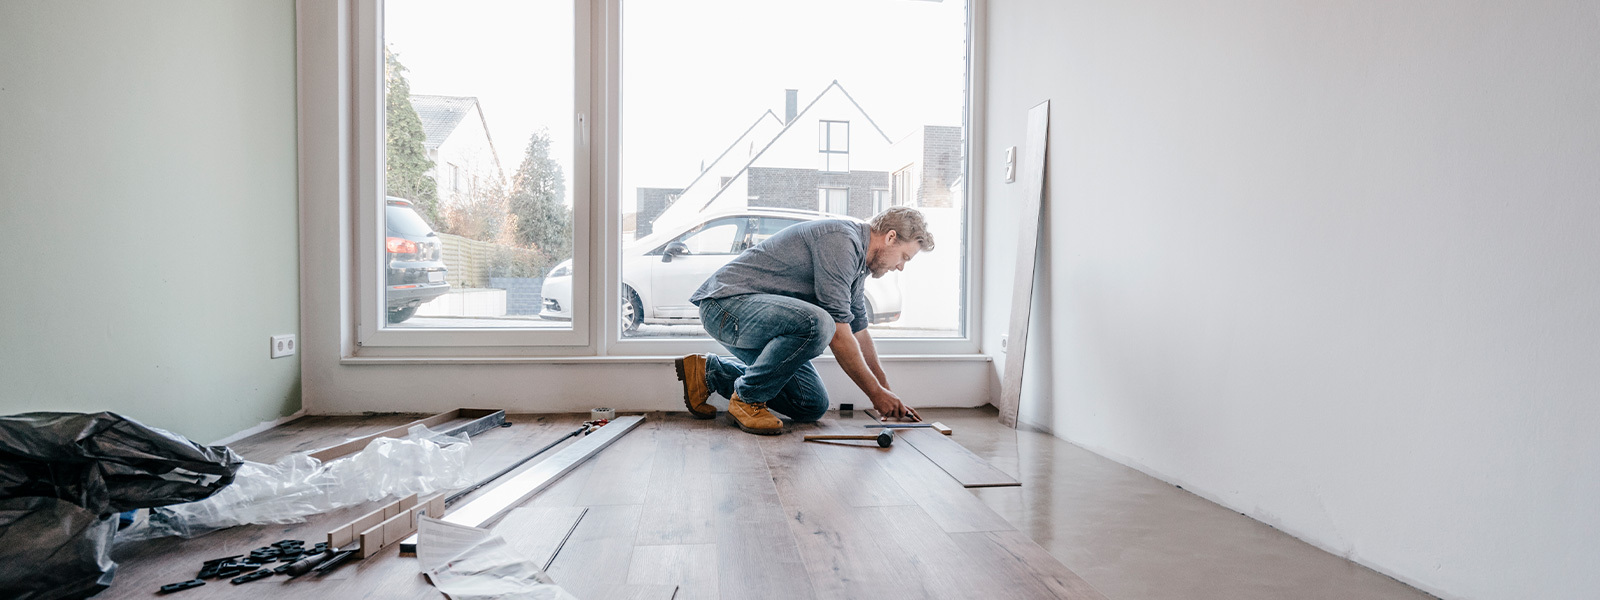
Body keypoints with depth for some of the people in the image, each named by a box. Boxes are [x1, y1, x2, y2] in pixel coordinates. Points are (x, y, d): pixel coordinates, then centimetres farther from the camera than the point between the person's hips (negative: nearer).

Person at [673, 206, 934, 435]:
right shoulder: (841, 239, -19)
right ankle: (747, 399, -12)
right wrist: (876, 393, -10)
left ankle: (709, 372, 15)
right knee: (816, 323, -36)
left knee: (812, 406, 4)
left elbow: (858, 331, 22)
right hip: (727, 301, -10)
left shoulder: (857, 259, 13)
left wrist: (887, 394, 22)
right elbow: (838, 334, -21)